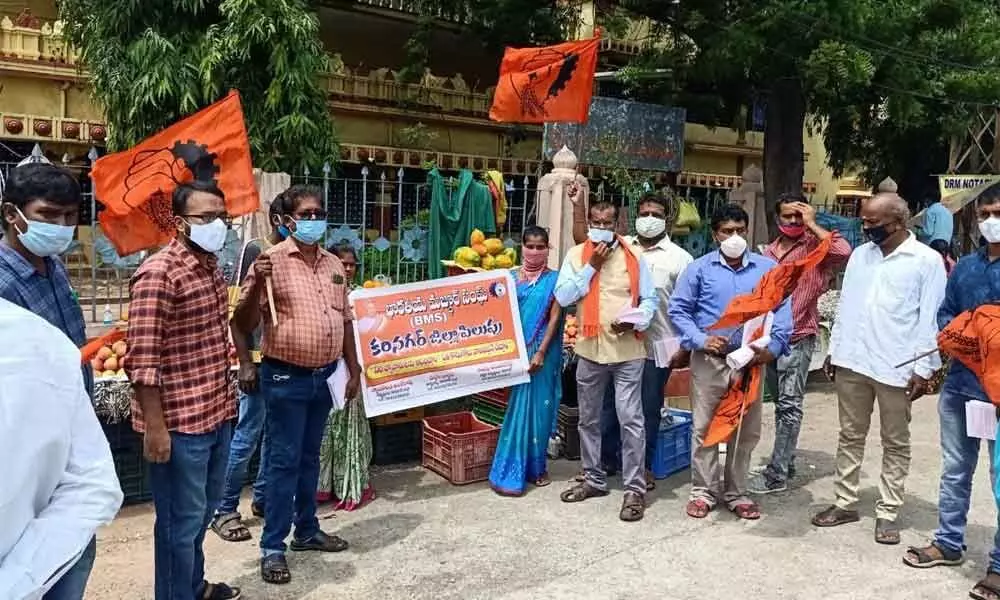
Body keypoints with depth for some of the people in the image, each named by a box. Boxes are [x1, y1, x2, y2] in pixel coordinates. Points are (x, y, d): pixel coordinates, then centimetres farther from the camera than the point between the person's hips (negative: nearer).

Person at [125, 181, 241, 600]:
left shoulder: (211, 268, 10)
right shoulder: (159, 273, -17)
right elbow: (142, 360, -20)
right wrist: (155, 427, -20)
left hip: (216, 413, 9)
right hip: (179, 421, -9)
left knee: (204, 510, 24)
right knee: (181, 520, 7)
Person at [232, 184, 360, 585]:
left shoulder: (334, 265, 9)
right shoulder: (271, 260, -9)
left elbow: (345, 320, 15)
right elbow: (243, 321, -10)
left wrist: (353, 371, 13)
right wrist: (257, 283, -27)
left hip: (325, 376, 6)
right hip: (285, 378, -5)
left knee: (310, 458, 17)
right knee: (283, 461, 1)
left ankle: (307, 531, 31)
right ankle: (272, 547, 13)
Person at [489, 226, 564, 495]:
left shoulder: (554, 279, 1)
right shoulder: (511, 277, 5)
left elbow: (554, 318, -5)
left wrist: (541, 352, -13)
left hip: (543, 350, 0)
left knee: (539, 406, 7)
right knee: (518, 406, 1)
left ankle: (536, 466, 21)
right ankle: (509, 472, 6)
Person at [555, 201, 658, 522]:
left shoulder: (634, 256, 1)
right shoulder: (576, 254, 4)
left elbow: (649, 299, 2)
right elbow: (563, 297, -7)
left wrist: (635, 321, -18)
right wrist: (591, 266, -11)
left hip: (628, 351, -2)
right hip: (589, 349, 3)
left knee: (630, 420, -4)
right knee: (589, 419, 14)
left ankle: (635, 488, 8)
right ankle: (594, 478, 30)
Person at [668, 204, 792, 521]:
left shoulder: (768, 268, 5)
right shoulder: (699, 268, 1)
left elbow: (782, 309, 2)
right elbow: (678, 309, 1)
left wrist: (774, 347, -11)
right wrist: (700, 340, -12)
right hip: (709, 360, -2)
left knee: (746, 430, 10)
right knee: (704, 427, 3)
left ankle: (736, 492, 25)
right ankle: (703, 491, 17)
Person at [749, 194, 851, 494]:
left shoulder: (815, 247, -6)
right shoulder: (769, 251, 13)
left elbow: (843, 252, -28)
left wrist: (812, 225, -17)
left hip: (798, 337, -7)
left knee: (789, 405, -4)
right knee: (781, 403, 15)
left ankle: (776, 474, 1)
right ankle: (786, 463, 27)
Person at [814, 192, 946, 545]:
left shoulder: (927, 260, -6)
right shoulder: (860, 255, 9)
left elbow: (930, 319, -8)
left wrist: (923, 369, -11)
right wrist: (834, 351, 11)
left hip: (897, 368, -5)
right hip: (852, 362, 5)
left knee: (895, 444, 9)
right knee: (850, 436, 13)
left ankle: (887, 513, 19)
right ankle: (845, 503, 24)